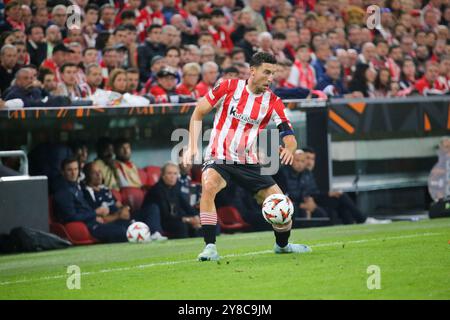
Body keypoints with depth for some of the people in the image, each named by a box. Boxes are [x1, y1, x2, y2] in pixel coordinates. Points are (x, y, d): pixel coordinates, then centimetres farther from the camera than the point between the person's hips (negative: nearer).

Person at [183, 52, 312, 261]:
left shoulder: (272, 102, -2)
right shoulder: (229, 87, -8)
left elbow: (289, 136, -7)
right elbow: (199, 113, 1)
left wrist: (289, 148, -32)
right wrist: (192, 146, -8)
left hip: (248, 163, 3)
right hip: (219, 158, -3)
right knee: (209, 186, -35)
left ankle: (282, 245, 32)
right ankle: (210, 247, -31)